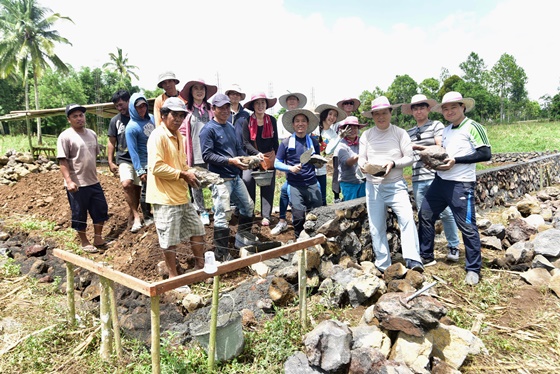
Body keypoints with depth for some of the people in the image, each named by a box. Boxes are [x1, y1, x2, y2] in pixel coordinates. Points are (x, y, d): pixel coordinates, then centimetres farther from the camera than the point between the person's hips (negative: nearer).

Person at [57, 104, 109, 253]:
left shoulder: (92, 134, 9)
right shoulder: (65, 136, -11)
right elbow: (63, 161, -14)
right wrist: (69, 181, -22)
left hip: (94, 182, 7)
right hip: (77, 184, -6)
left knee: (101, 210, 13)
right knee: (79, 215, 6)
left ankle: (98, 238, 30)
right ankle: (84, 242, 23)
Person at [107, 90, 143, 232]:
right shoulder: (115, 121, 5)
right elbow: (111, 143, 8)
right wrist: (110, 162, 2)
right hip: (124, 159, 0)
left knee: (137, 188, 6)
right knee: (127, 184, -24)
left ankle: (131, 216, 24)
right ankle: (136, 215, -13)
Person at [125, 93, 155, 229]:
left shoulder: (151, 118, 2)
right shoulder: (131, 127, -16)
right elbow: (133, 151, -17)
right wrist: (140, 171, -19)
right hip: (146, 164, -6)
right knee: (146, 191, 6)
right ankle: (147, 218, 22)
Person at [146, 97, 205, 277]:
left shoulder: (178, 136, 14)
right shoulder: (158, 136, -14)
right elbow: (156, 167, -24)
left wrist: (189, 173, 4)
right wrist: (183, 174, -18)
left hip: (182, 196, 9)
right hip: (165, 198, -9)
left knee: (197, 230, 16)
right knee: (169, 240, 3)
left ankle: (200, 267, 32)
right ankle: (173, 276, 20)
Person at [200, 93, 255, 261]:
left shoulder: (230, 127, 15)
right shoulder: (208, 129, -8)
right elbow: (207, 155, -15)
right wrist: (231, 161, -21)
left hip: (235, 177, 9)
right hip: (221, 178, -8)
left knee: (248, 206, 18)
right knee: (223, 215, -6)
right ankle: (222, 255, 6)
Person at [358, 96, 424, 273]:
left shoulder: (400, 133, 0)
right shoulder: (366, 135, 5)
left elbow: (409, 157, -2)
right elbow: (361, 159, 6)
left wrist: (393, 163, -19)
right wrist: (365, 165, -16)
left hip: (396, 185, -2)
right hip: (373, 186, 2)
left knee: (407, 218, -20)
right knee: (376, 227, 5)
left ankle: (412, 259, -15)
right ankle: (383, 265, 17)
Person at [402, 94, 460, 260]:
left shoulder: (436, 125, 3)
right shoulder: (409, 133, 16)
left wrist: (418, 147, -12)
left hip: (436, 177, -4)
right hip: (418, 180, 4)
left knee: (446, 213, -1)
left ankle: (453, 247, 15)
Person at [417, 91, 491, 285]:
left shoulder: (473, 127, -7)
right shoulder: (445, 130, 16)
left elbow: (485, 154, -14)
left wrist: (456, 160, -19)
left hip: (461, 184, -8)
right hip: (440, 180, 8)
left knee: (467, 226, -2)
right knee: (425, 215, 11)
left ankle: (473, 269, 12)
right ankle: (426, 256, 26)